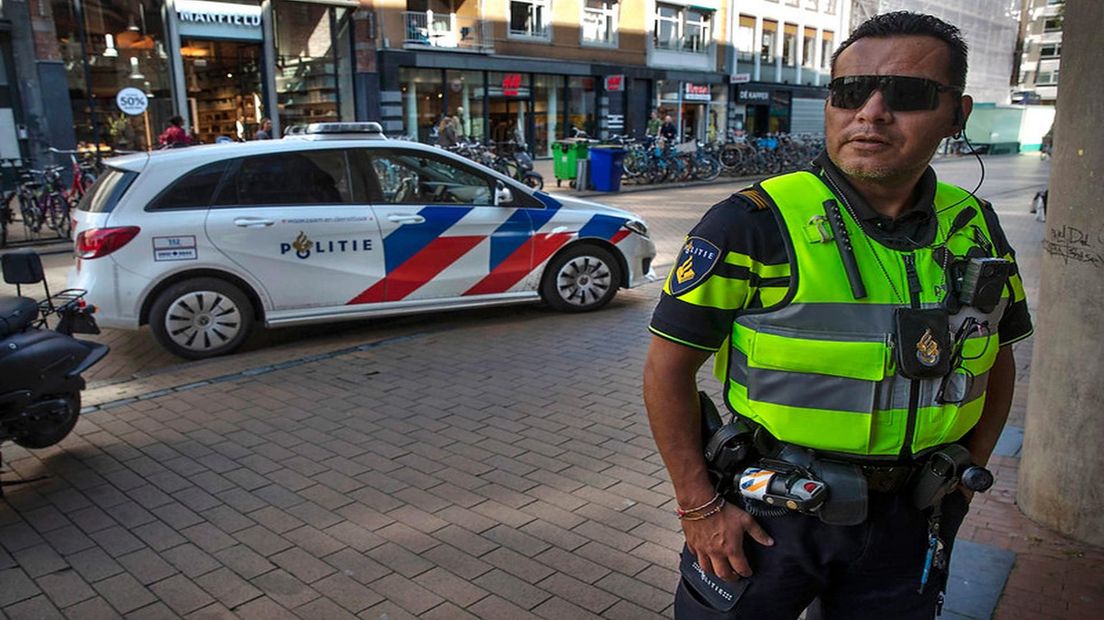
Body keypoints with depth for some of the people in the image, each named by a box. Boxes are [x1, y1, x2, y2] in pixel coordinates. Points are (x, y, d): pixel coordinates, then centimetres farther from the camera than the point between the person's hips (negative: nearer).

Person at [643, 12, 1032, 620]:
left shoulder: (975, 229, 0)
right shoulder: (754, 223, -18)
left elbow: (997, 359, 15)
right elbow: (669, 367, -15)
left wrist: (969, 471, 10)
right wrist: (699, 506, -14)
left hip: (909, 522, 5)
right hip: (766, 515, -4)